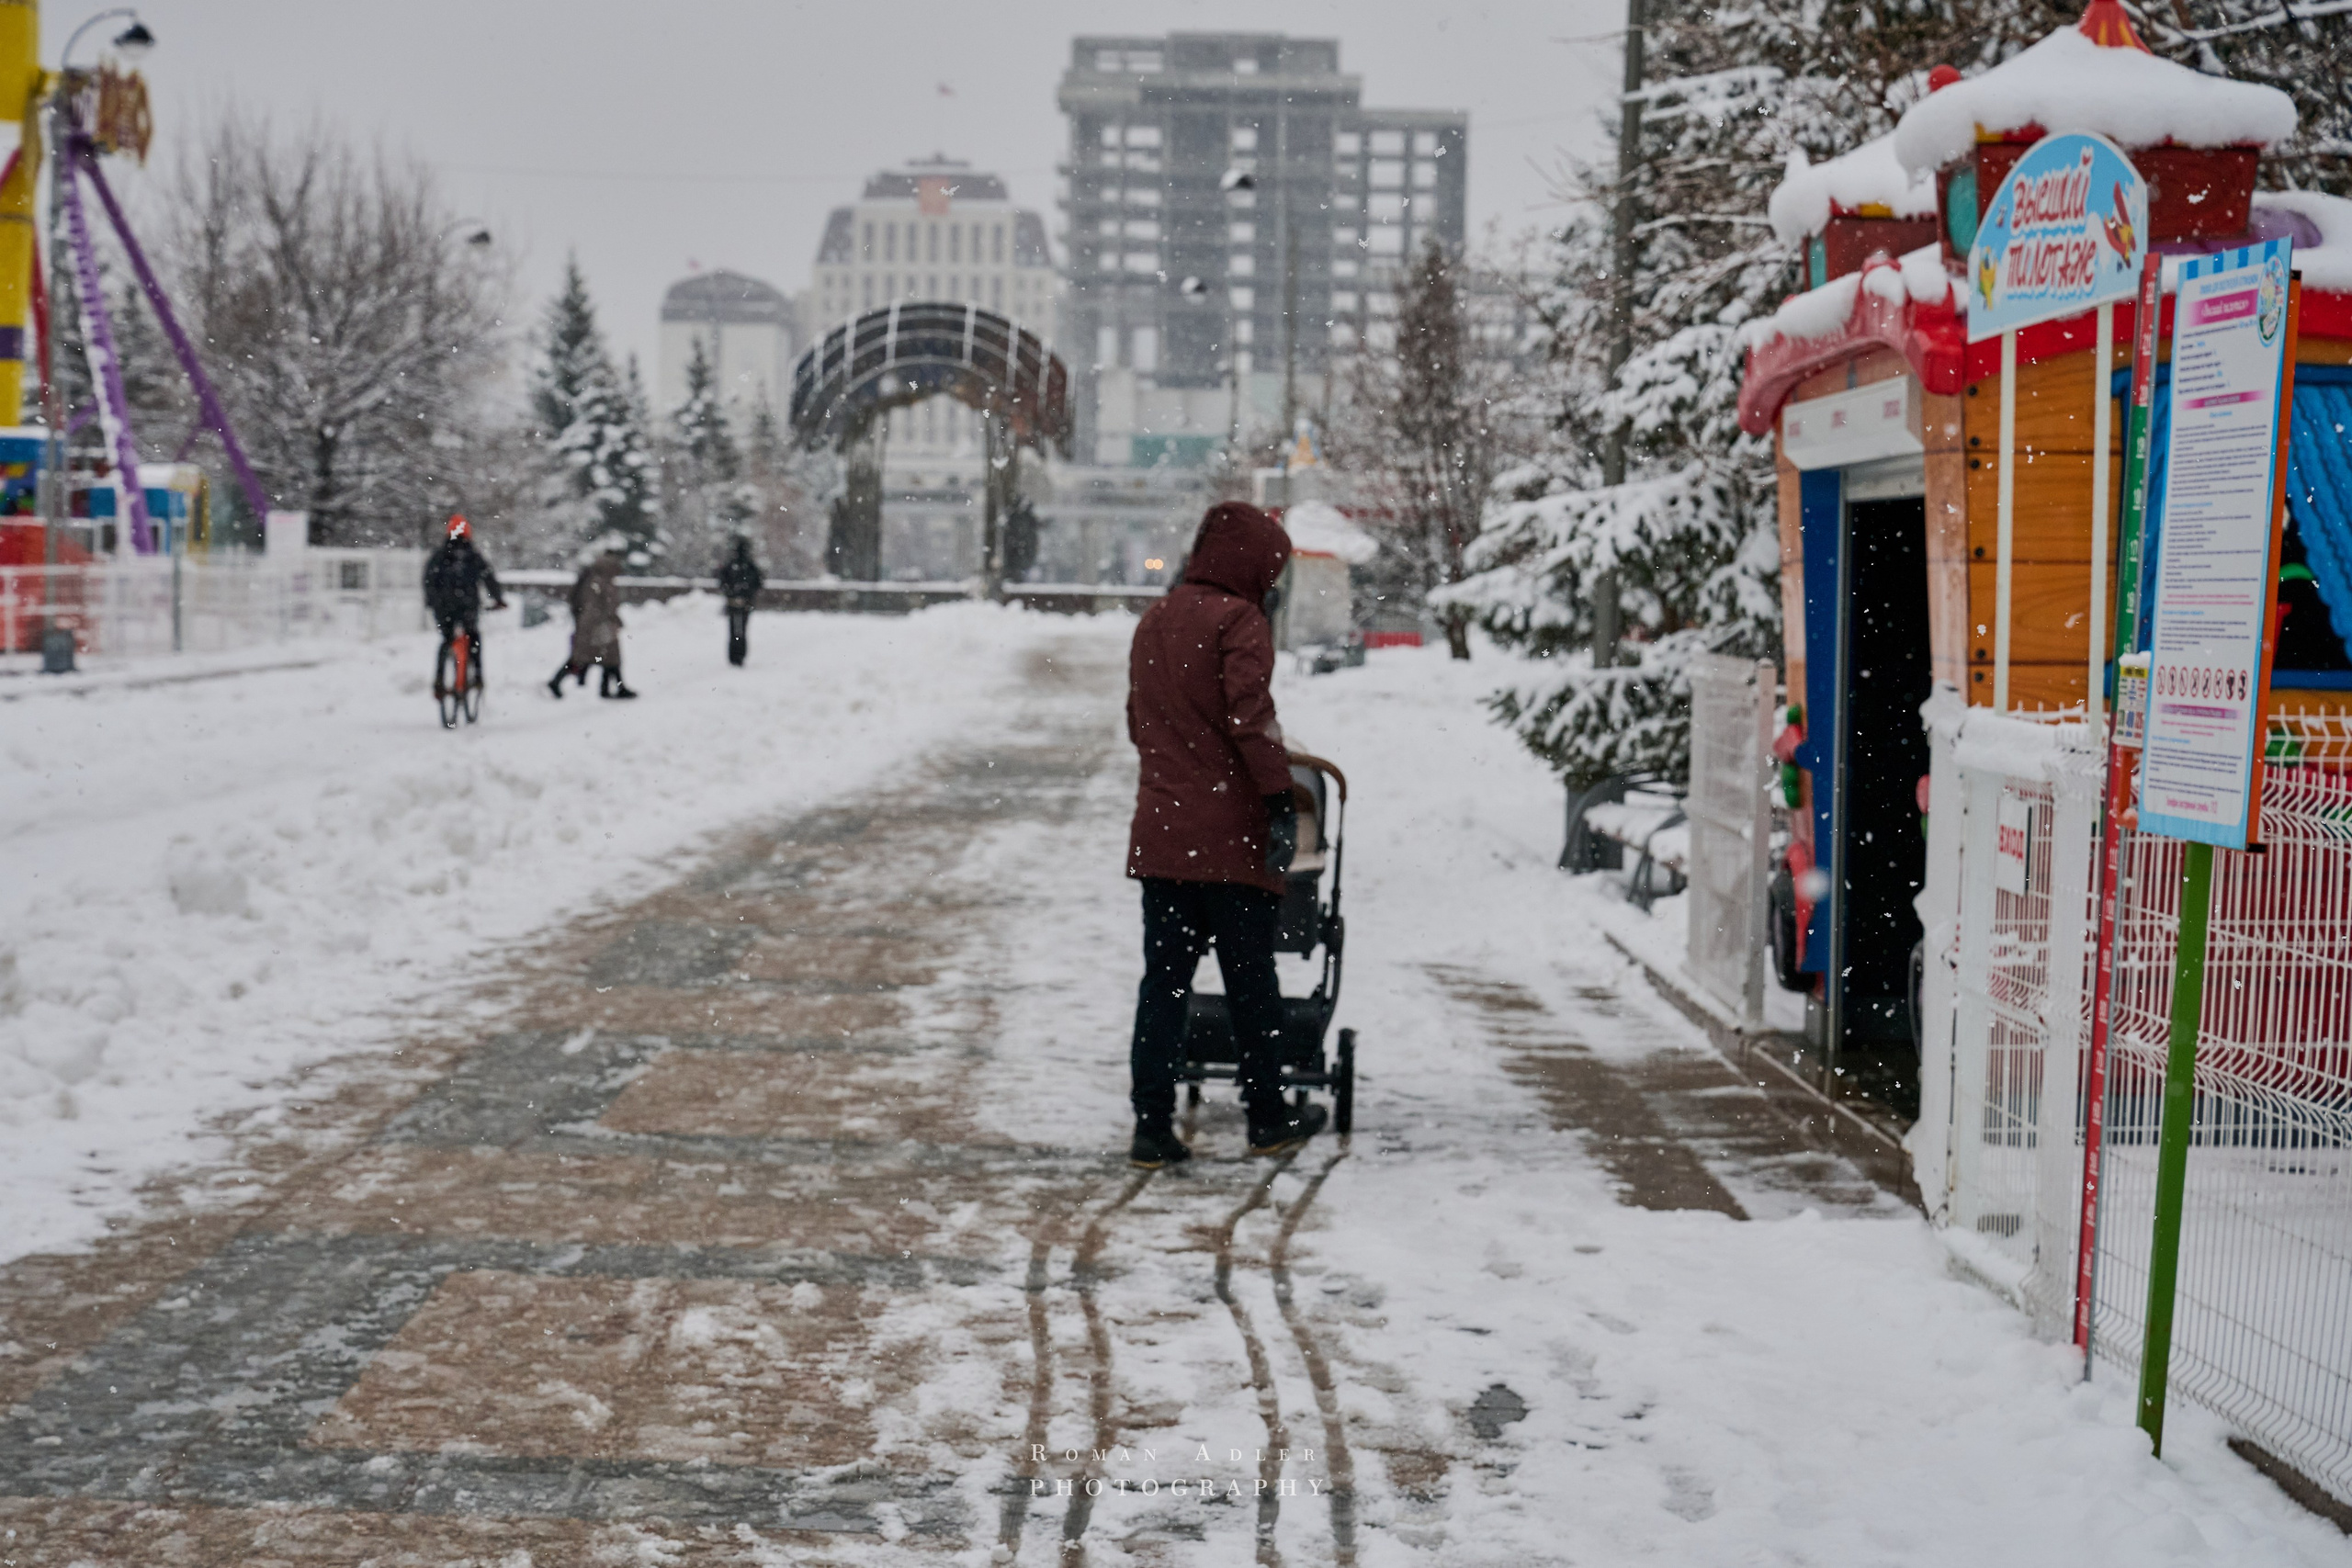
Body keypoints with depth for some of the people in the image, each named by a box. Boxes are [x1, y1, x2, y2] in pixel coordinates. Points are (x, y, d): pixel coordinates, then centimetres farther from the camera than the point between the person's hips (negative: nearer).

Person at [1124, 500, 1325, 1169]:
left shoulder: (1152, 622, 15)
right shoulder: (1238, 620, -10)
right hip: (1232, 835, -6)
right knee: (1251, 980, 7)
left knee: (1163, 981, 6)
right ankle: (1268, 1119, 19)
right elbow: (1251, 713, -21)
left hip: (1160, 835, 6)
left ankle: (1153, 1126, 2)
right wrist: (1280, 798, -20)